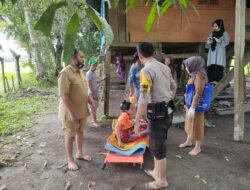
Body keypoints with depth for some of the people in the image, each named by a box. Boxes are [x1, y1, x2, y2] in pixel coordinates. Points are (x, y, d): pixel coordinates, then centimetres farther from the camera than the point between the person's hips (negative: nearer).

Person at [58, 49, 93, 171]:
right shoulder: (65, 73, -21)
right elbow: (63, 95, -24)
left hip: (82, 110, 8)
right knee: (70, 136, 8)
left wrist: (91, 104, 14)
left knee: (80, 132, 20)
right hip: (70, 112, -8)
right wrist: (72, 113, -25)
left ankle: (79, 153, 39)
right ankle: (70, 160, 25)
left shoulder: (80, 72, 7)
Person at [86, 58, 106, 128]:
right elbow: (89, 85, -19)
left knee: (95, 107, 15)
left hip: (96, 92, 9)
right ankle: (94, 121, 7)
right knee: (94, 107, -2)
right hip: (92, 93, -9)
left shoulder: (94, 73, 11)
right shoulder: (89, 73, -16)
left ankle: (94, 119, 26)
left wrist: (102, 79, 11)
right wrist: (94, 94, -21)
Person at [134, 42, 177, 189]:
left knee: (157, 147, 8)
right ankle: (157, 172, 40)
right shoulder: (165, 67, 7)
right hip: (168, 111, 8)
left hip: (157, 113, -8)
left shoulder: (146, 71, -17)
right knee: (157, 144, 23)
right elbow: (174, 86, 24)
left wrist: (137, 121, -16)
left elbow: (144, 100, -23)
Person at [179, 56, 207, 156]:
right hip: (190, 104, 9)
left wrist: (192, 108, -24)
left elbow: (198, 93, -24)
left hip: (196, 105, -9)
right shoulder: (193, 75, 7)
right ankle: (188, 141, 40)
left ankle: (198, 147, 21)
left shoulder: (199, 75, -20)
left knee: (196, 125, 4)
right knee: (189, 123, 21)